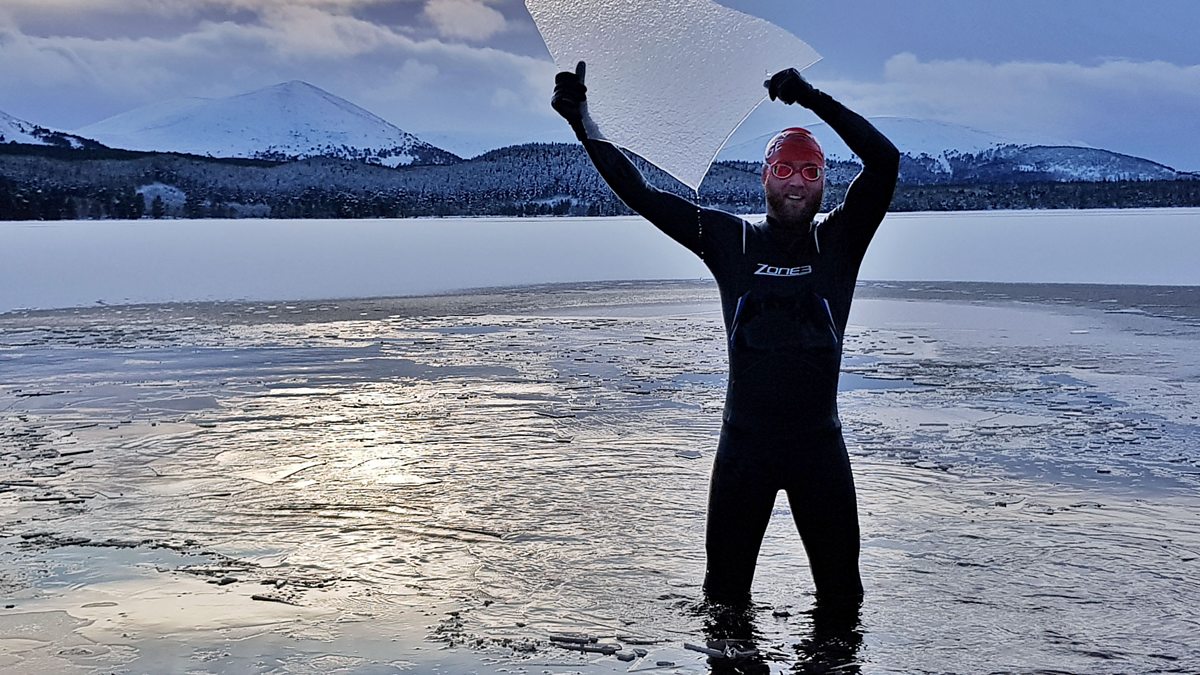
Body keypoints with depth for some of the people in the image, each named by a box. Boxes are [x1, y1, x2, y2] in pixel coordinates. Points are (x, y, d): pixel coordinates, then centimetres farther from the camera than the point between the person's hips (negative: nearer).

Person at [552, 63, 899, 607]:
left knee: (841, 591, 8)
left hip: (819, 441, 0)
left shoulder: (839, 241, 0)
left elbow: (885, 161, -13)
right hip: (744, 440, 1)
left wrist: (812, 98, -17)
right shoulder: (731, 240, 2)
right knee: (725, 587, 11)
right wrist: (584, 124, -5)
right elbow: (641, 195, 0)